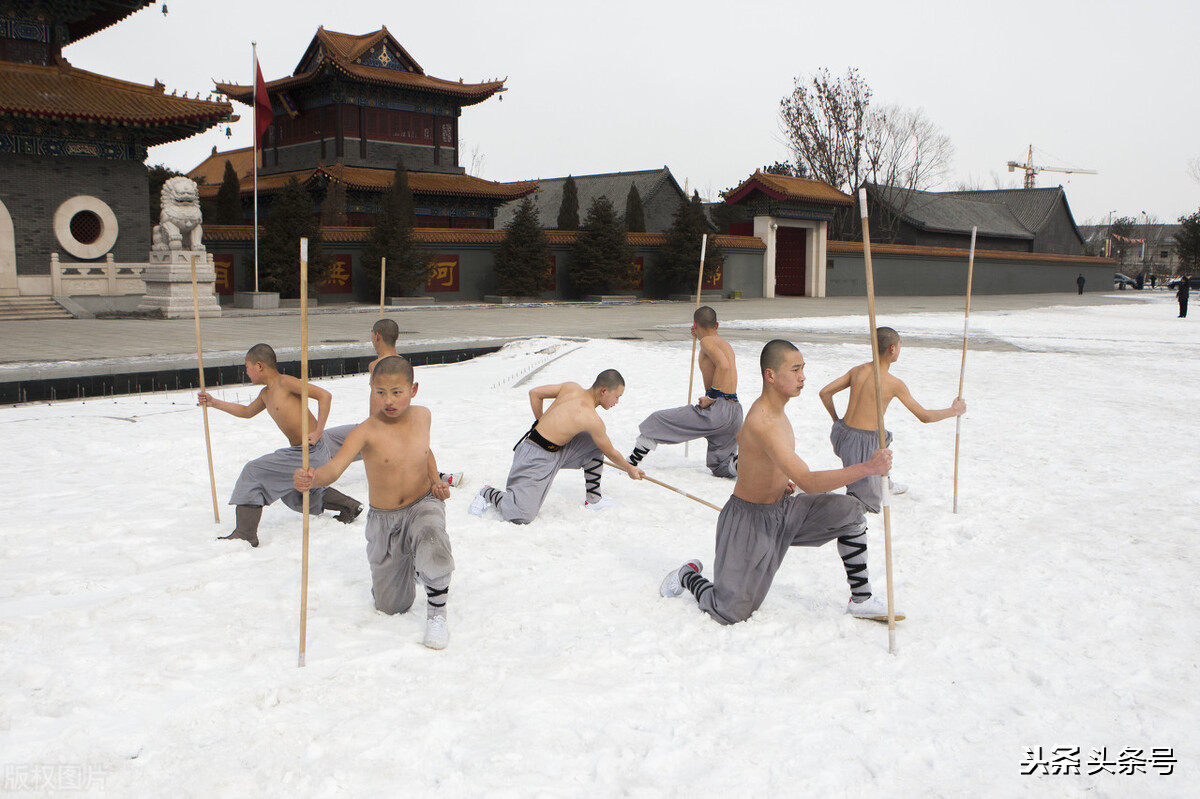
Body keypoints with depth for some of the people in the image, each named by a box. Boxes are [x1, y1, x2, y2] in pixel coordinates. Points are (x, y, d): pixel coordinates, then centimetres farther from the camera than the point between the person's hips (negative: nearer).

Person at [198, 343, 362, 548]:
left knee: (253, 472, -10)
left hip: (311, 452, -10)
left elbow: (325, 395, -20)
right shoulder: (266, 394, 14)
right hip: (298, 452, 10)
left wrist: (318, 432, -23)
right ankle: (350, 506, 36)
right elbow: (247, 412, 33)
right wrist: (214, 403, 28)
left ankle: (245, 534, -8)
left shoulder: (285, 382, -14)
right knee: (293, 494, 30)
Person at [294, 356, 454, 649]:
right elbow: (334, 468, -35)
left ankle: (437, 612, -13)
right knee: (391, 606, 12)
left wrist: (436, 480, 1)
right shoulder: (366, 431, -19)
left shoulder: (422, 416, -5)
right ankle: (414, 563, 46)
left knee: (432, 543, -39)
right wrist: (312, 479, -57)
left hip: (423, 506, 0)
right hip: (383, 518, 0)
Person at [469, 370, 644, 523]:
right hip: (537, 459, -10)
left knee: (594, 444, 12)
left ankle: (593, 499, 21)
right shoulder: (592, 420, -18)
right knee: (520, 516, -13)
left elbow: (534, 393, 12)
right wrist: (630, 469, 16)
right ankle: (488, 494, 10)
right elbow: (611, 453, -2)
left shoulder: (571, 387, 1)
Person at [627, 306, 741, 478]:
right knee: (721, 467, 16)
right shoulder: (725, 344, 25)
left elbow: (723, 365, -22)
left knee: (656, 421, 6)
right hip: (735, 411, 8)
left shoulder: (707, 341, -3)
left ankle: (630, 464, 8)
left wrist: (711, 397, -18)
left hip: (717, 408, -8)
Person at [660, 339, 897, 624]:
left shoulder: (774, 408, 0)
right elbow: (808, 482, -38)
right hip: (750, 520, -9)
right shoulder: (763, 424, -32)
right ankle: (689, 576, 27)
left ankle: (861, 599, 5)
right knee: (730, 614, -4)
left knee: (849, 511, -7)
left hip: (782, 509, 9)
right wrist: (869, 467, -40)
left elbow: (743, 438, 22)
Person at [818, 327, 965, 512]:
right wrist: (953, 410, 11)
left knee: (884, 437, 39)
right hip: (862, 443, -8)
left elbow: (825, 393, 4)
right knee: (870, 502, 1)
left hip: (842, 433, 8)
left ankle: (884, 483, 54)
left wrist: (836, 419, 18)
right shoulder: (894, 384, -12)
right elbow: (925, 416, -5)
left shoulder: (858, 370, 3)